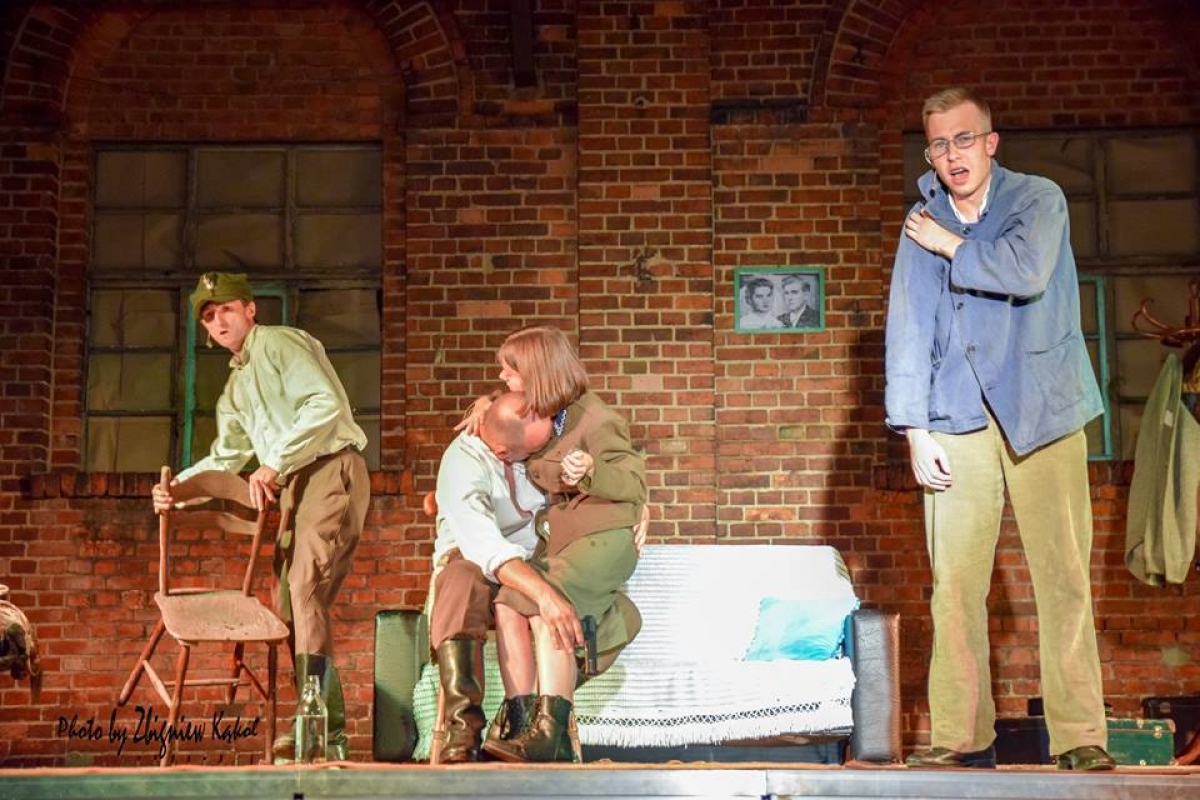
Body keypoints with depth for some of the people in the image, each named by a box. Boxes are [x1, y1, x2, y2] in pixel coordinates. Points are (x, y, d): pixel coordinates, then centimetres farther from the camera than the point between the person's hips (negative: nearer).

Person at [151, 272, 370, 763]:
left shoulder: (277, 343, -4)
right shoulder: (236, 387, 25)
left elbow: (325, 404, -17)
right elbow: (225, 457, 29)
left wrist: (274, 465, -20)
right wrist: (176, 486, 12)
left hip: (332, 469, -10)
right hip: (295, 485, 10)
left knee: (306, 588, -20)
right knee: (289, 604, 6)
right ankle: (327, 729, 9)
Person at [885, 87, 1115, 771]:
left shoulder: (1039, 199, 2)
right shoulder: (923, 226, 10)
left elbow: (1028, 272, -19)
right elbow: (908, 329, 6)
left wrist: (952, 248, -4)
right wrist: (915, 431, -1)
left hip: (1042, 411, -2)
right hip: (958, 419, 2)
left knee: (1063, 576, -5)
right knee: (955, 584, -3)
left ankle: (1080, 738, 0)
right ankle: (962, 738, 4)